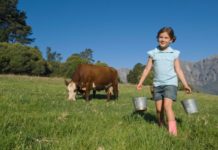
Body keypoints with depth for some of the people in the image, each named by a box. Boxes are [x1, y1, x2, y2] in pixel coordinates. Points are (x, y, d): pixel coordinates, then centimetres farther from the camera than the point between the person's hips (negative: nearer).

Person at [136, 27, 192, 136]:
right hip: (157, 84, 2)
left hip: (170, 83, -2)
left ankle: (172, 132, -13)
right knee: (159, 108, 4)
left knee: (167, 106, -17)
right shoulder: (153, 53, 5)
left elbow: (178, 70, 5)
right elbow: (147, 69, 6)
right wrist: (140, 82, 2)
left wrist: (185, 85, 1)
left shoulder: (174, 53, 4)